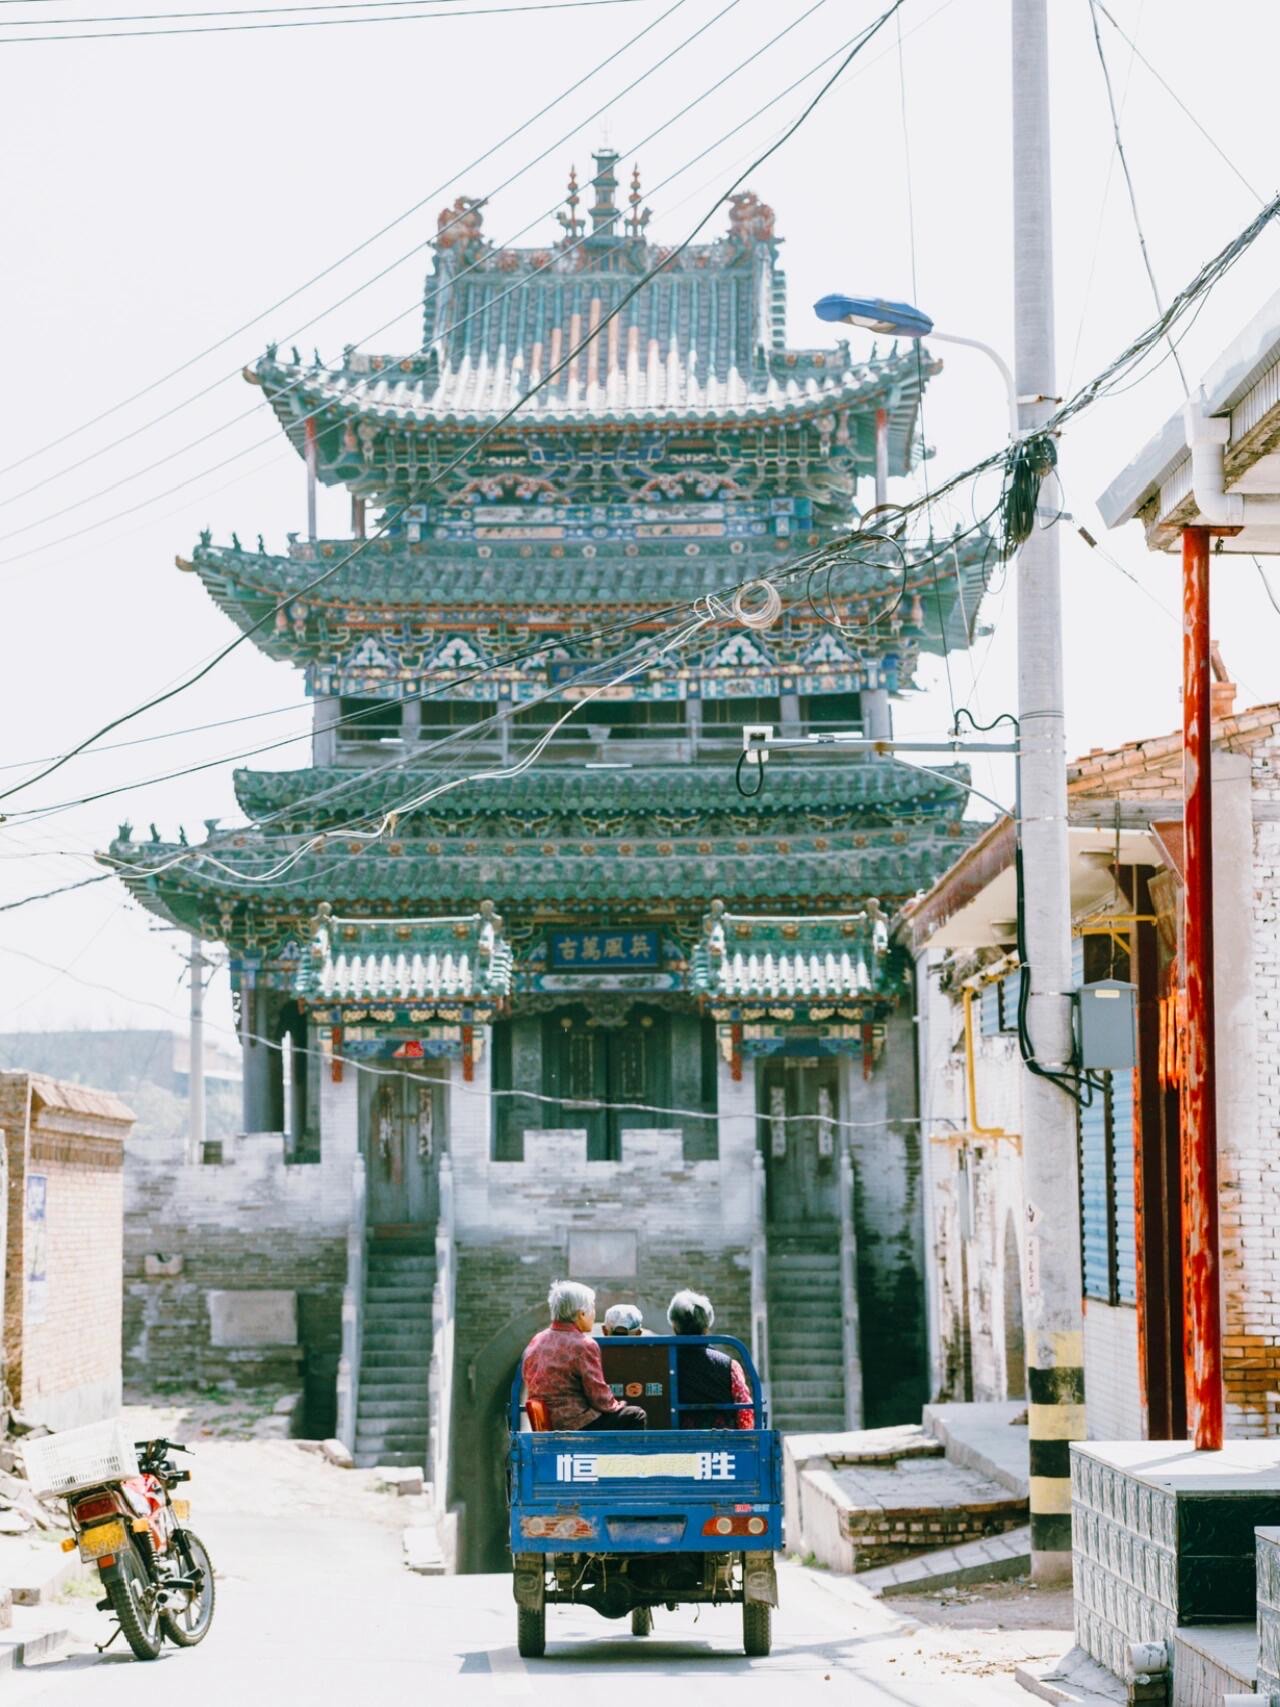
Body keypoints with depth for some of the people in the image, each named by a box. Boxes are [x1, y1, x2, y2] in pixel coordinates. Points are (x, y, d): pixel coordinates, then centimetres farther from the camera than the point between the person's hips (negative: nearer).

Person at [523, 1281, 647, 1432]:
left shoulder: (535, 1342, 8)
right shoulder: (583, 1345, -16)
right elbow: (600, 1398, -16)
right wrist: (616, 1405, 7)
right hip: (576, 1424, -9)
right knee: (636, 1416, 6)